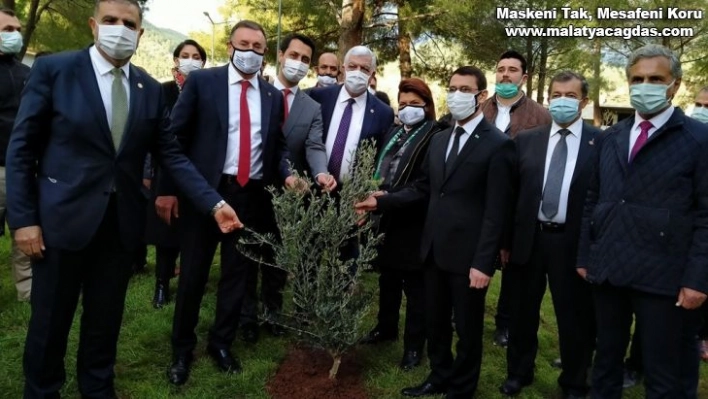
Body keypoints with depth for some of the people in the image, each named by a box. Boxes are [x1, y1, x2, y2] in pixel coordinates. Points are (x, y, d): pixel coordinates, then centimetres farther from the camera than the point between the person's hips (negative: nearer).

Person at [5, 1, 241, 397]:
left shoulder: (150, 89, 5)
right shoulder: (53, 69, -5)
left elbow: (172, 154, 3)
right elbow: (22, 148, -4)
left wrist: (214, 203, -6)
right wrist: (23, 218, -9)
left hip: (121, 221, 3)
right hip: (63, 215, -3)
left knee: (106, 317, 16)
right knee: (51, 320, 11)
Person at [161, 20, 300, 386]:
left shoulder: (273, 96, 9)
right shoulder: (201, 81, -2)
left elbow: (278, 145, 13)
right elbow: (176, 136, -4)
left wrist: (286, 175, -6)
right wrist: (168, 188, -9)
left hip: (252, 195, 4)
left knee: (237, 273, 13)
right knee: (192, 274, 7)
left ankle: (221, 343, 32)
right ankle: (182, 349, 27)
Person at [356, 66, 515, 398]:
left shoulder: (497, 145, -10)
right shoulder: (439, 139, 12)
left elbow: (495, 211, -14)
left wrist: (483, 262, -17)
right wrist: (381, 202, 3)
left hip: (467, 254, -6)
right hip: (435, 248, 6)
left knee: (467, 327, 12)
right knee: (435, 321, 19)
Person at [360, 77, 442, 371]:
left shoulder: (434, 136, -10)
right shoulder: (393, 133, 14)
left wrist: (388, 198, -22)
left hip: (414, 222, -7)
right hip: (387, 218, 7)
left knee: (415, 286, 6)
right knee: (388, 279, 20)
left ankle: (414, 345, 20)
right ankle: (386, 327, 39)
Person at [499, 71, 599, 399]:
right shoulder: (526, 140, 4)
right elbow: (513, 192, 3)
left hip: (574, 243, -2)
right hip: (528, 239, 3)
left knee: (575, 318, 12)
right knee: (523, 313, 18)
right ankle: (518, 373, 40)